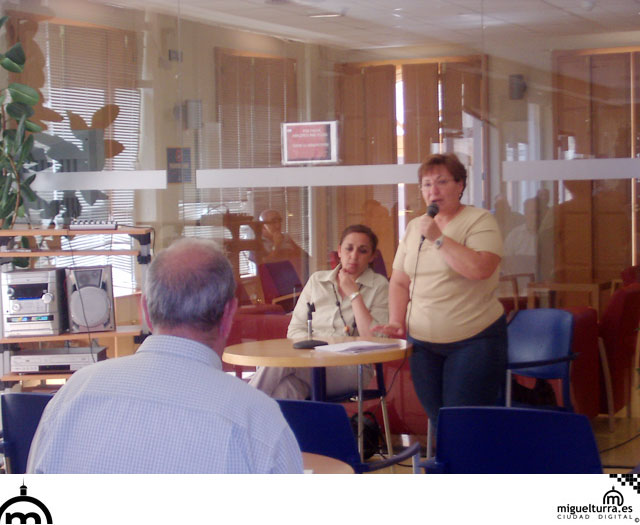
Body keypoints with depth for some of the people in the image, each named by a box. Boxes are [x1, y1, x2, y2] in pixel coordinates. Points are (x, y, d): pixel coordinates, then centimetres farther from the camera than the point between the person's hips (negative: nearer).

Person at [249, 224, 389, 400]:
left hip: (350, 367, -2)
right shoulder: (317, 280, 18)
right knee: (287, 387, -39)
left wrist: (354, 294, -4)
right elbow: (295, 330, 14)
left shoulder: (379, 285, 9)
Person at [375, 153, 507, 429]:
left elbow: (480, 269, -21)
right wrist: (396, 322, 3)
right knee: (438, 421, 4)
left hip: (473, 340, -5)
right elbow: (400, 282, 18)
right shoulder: (414, 227, 14)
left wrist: (438, 238, -17)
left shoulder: (479, 221, -4)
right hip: (423, 342, 5)